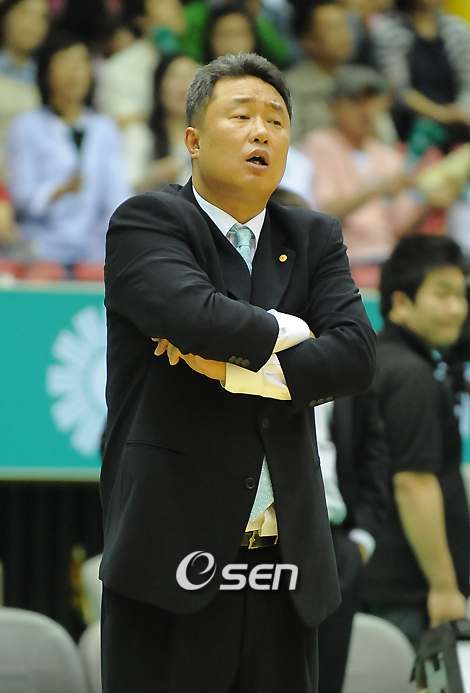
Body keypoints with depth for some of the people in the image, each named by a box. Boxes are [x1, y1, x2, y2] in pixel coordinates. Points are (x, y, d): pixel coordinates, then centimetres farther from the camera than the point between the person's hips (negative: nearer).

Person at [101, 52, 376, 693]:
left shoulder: (314, 239, 16)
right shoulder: (145, 224, 0)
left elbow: (356, 356, 0)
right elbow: (199, 315, -19)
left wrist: (239, 369, -9)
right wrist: (286, 330, -2)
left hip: (286, 565, 5)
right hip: (174, 555, -5)